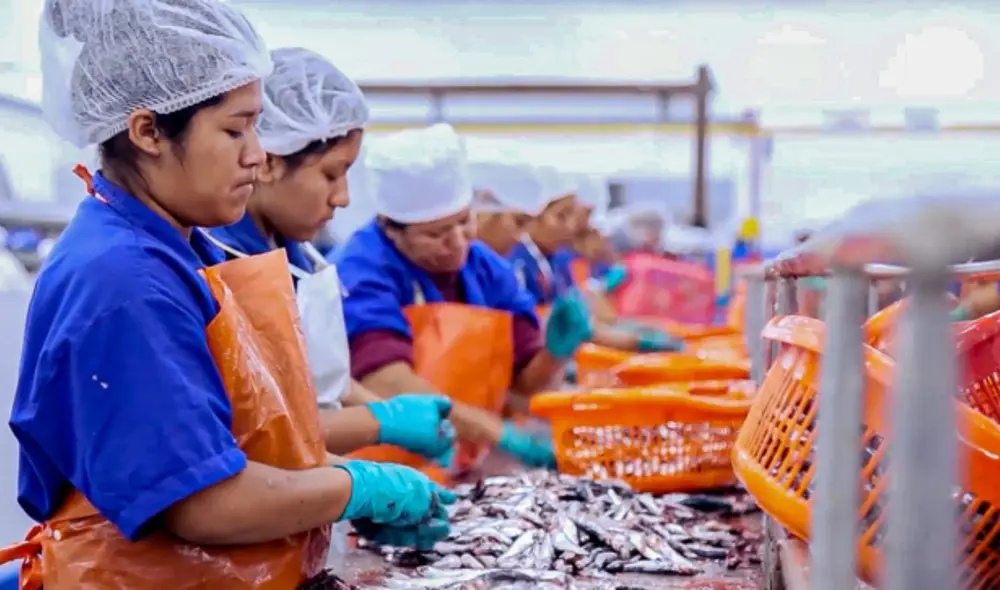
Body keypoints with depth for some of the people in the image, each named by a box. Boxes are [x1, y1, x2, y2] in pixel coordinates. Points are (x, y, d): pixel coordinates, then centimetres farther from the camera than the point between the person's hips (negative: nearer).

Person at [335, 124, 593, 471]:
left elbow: (524, 382, 7)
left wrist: (555, 352, -14)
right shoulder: (363, 271, -13)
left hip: (459, 475, 7)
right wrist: (502, 435, -28)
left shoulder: (487, 269, 5)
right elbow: (387, 386, -26)